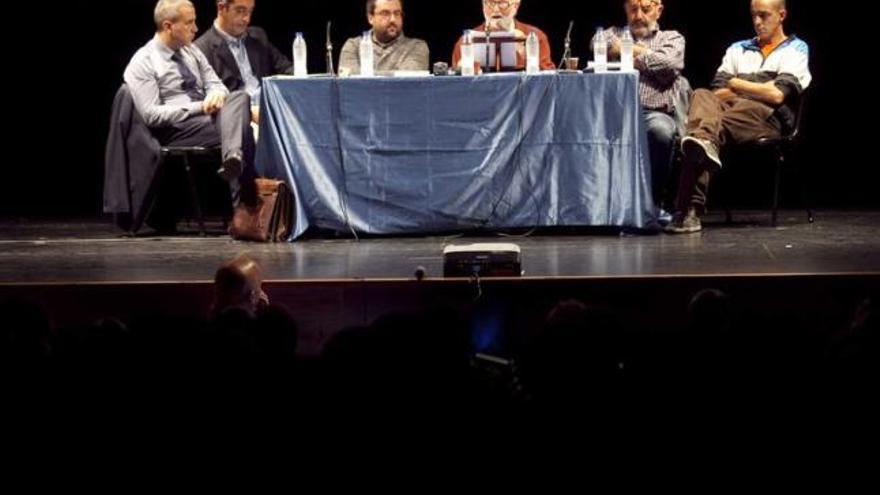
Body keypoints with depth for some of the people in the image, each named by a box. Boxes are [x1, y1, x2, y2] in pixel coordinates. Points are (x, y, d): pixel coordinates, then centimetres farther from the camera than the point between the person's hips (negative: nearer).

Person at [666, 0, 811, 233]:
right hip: (730, 110, 3)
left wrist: (737, 84, 7)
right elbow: (718, 93, 15)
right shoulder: (738, 49, 31)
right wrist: (758, 89, 2)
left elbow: (777, 95, -3)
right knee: (702, 96, -32)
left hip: (768, 118, -3)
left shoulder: (796, 50, 15)